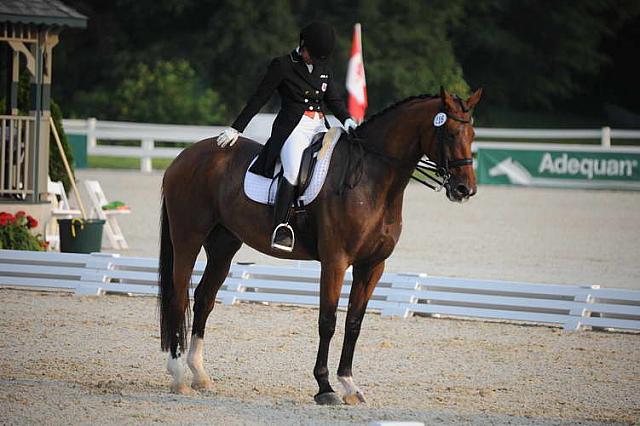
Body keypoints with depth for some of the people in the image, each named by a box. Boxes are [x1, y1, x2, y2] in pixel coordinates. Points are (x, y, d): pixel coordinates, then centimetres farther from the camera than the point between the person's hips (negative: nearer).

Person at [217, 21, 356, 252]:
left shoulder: (323, 68, 18)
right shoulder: (282, 66, 2)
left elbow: (334, 99, 20)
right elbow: (258, 99, 4)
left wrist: (346, 120, -1)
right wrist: (236, 128, 2)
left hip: (320, 127, 6)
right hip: (292, 127, -6)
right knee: (294, 170, -32)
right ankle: (281, 226, -37)